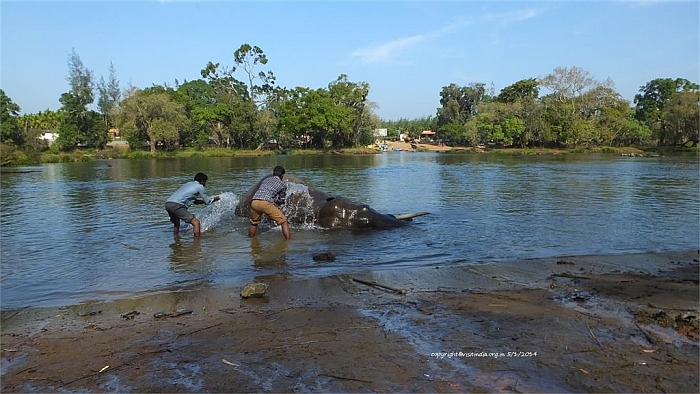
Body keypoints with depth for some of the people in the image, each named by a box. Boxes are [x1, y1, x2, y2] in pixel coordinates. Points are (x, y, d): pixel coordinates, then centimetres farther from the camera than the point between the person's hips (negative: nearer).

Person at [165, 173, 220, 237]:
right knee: (196, 223, -9)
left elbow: (193, 200, 36)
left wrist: (204, 200, 39)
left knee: (176, 225, 30)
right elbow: (207, 201, 13)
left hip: (167, 204, 9)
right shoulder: (200, 187, 5)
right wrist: (215, 198, 31)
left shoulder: (188, 184, 28)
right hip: (176, 205, -9)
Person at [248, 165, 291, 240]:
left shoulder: (266, 180, 30)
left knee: (253, 223, 30)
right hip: (266, 203, -5)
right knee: (284, 221, 5)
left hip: (254, 202, 5)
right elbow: (281, 201, 28)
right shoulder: (282, 185, 19)